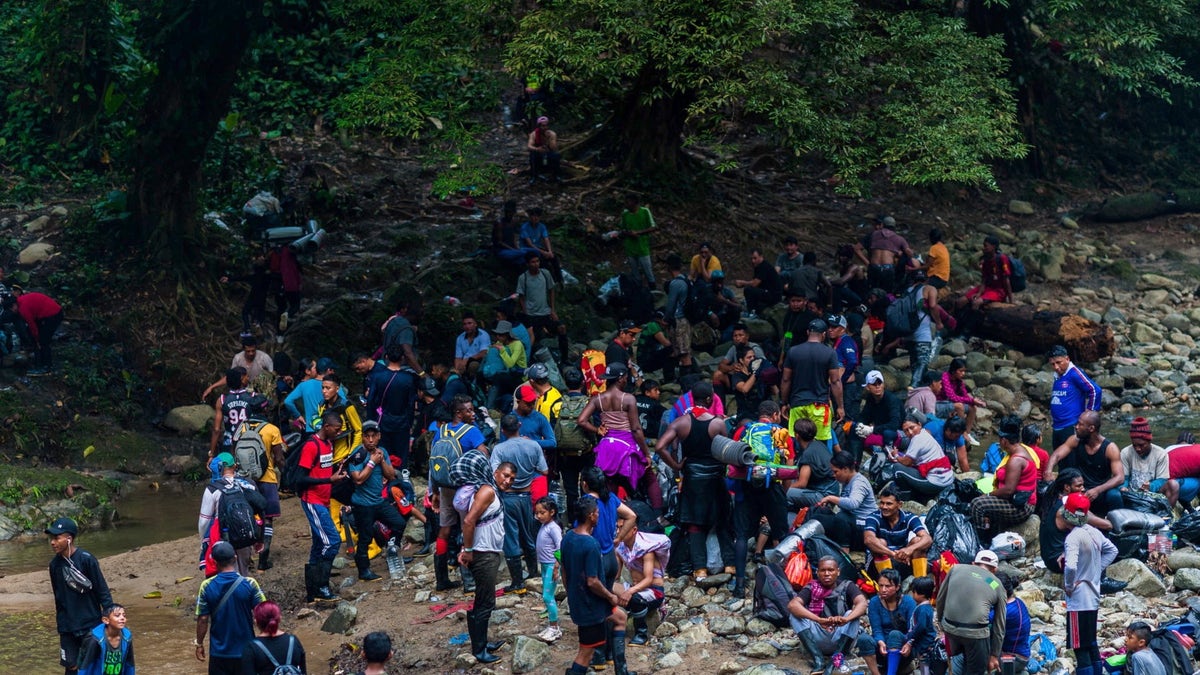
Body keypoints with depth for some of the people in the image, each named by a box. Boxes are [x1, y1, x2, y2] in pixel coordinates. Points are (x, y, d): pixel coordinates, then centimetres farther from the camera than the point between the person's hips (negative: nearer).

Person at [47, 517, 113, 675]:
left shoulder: (87, 559, -16)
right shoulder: (55, 564, 1)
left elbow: (102, 590, -11)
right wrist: (60, 622, 17)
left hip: (90, 624, -4)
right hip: (67, 626, 5)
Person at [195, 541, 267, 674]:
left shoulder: (207, 587, -10)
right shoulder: (249, 584, -12)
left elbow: (202, 619, -6)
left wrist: (199, 644, 7)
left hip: (219, 653, 0)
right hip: (245, 650, 0)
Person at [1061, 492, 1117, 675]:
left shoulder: (1074, 537, -20)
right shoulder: (1094, 533, 5)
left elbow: (1070, 566, -33)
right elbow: (1112, 551, 23)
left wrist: (1068, 586, -16)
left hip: (1078, 600, -9)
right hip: (1093, 597, 9)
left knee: (1081, 648, -6)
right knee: (1092, 644, 17)